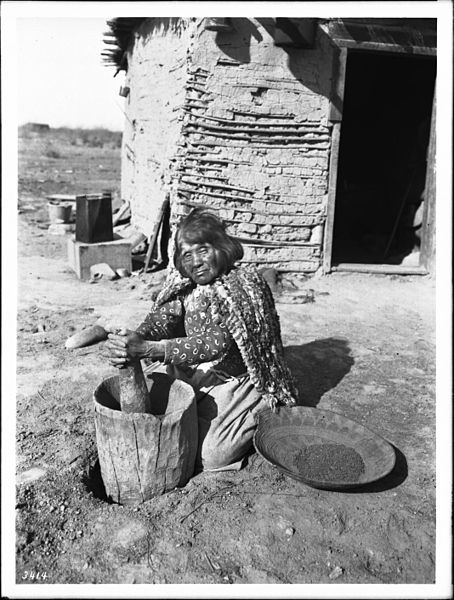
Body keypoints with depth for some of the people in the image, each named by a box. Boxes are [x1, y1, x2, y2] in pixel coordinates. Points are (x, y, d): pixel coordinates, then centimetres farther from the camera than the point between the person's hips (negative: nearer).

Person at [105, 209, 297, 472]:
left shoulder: (245, 284, -23)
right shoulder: (185, 283, -1)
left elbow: (217, 343, -33)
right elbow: (162, 316, -14)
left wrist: (148, 348, -42)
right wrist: (133, 343, -38)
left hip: (239, 380, -6)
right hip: (196, 375, 6)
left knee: (206, 457, -13)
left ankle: (260, 415, 10)